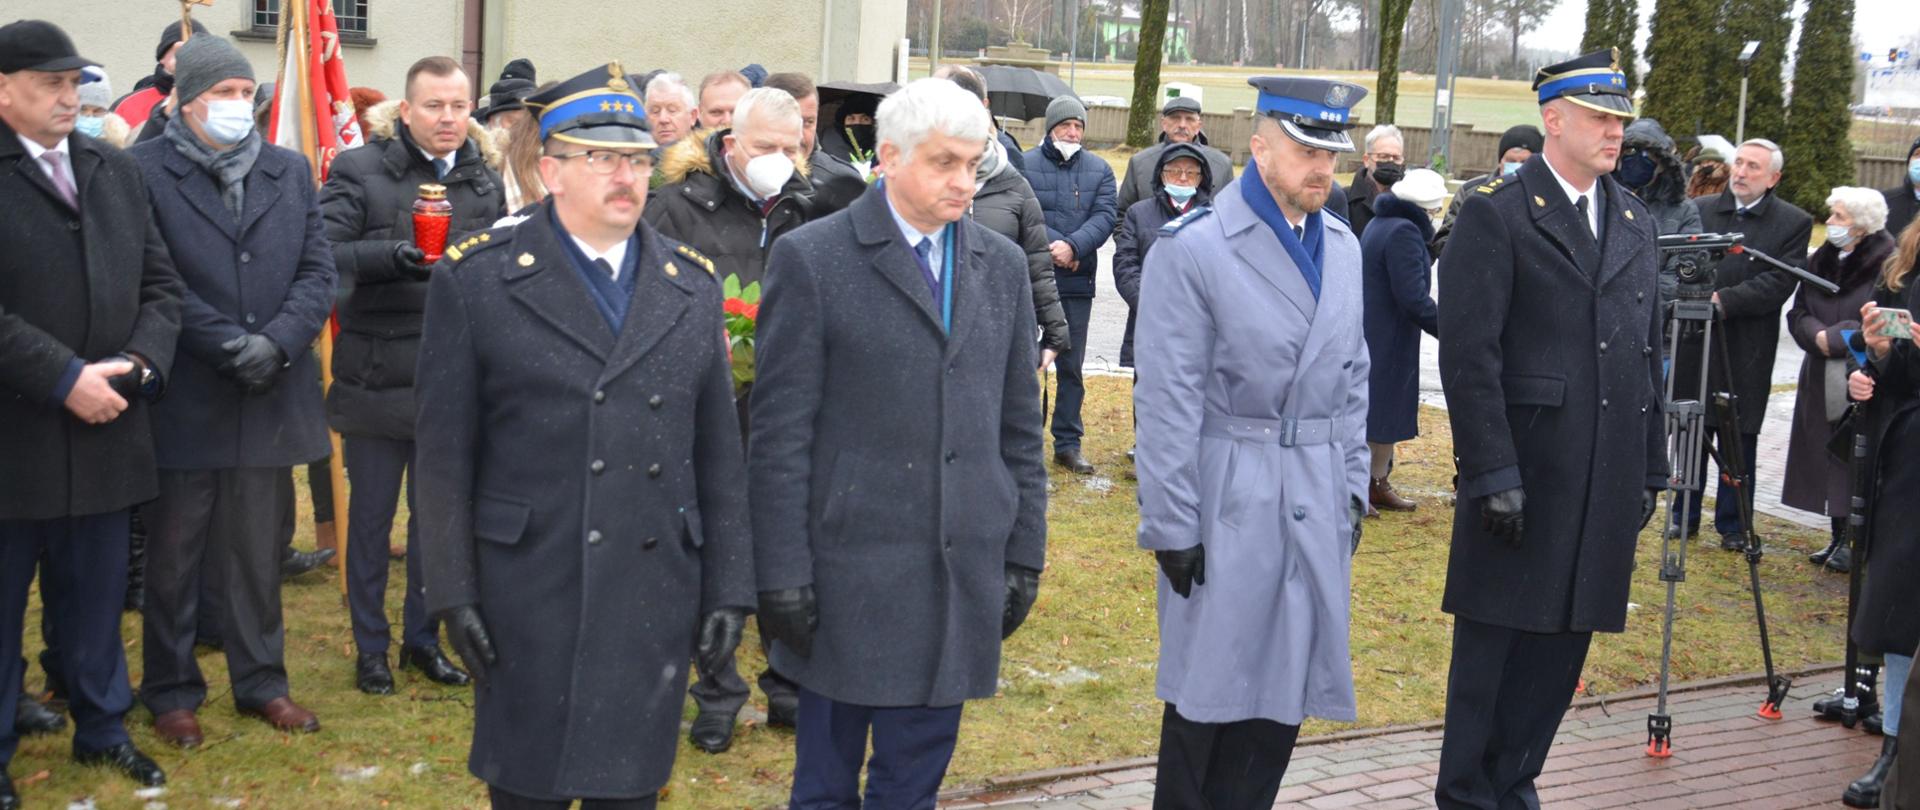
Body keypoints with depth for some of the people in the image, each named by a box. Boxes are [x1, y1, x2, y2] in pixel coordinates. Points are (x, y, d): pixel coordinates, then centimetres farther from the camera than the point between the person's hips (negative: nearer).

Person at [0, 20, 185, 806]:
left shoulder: (118, 171, 10)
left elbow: (161, 285, 10)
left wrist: (140, 363, -6)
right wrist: (64, 378, -21)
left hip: (104, 429, 5)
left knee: (96, 595, 17)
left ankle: (101, 726, 32)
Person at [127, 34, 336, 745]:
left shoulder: (290, 170, 10)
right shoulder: (145, 171, -4)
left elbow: (318, 271, 3)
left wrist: (277, 342, -11)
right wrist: (228, 344, -16)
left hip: (270, 399, 4)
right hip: (182, 400, -3)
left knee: (257, 553, 13)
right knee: (172, 557, 9)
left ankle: (261, 680, 25)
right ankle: (170, 692, 22)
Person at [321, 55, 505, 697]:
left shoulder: (484, 181, 7)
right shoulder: (360, 171, -7)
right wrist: (390, 255, -29)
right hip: (378, 380, -4)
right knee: (371, 517, 9)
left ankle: (422, 637, 29)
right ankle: (370, 647, 23)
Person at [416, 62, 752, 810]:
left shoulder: (693, 286, 8)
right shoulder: (476, 280, -2)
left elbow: (719, 453, 8)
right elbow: (445, 453, -2)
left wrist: (729, 587, 5)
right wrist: (453, 592, -5)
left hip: (656, 600, 3)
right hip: (527, 599, -2)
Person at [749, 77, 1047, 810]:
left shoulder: (1003, 265, 9)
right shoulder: (812, 259, -5)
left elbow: (1020, 424, 12)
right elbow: (779, 433, -7)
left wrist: (1026, 551, 9)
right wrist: (782, 573, -10)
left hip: (962, 574, 4)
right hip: (849, 574, -4)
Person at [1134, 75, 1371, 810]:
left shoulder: (1343, 246, 9)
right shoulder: (1192, 247, -11)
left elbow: (1352, 378, 16)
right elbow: (1167, 401, -12)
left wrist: (1354, 487, 12)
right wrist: (1172, 524, -11)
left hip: (1317, 503, 6)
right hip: (1228, 499, -6)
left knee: (1286, 686, 12)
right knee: (1208, 690, 5)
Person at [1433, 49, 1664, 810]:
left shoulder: (1635, 221, 14)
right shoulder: (1496, 213, -7)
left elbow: (1648, 353, 16)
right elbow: (1469, 355, -12)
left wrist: (1650, 469, 13)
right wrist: (1491, 475, -17)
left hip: (1609, 481, 6)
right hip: (1523, 473, -6)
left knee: (1564, 636, 11)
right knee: (1493, 635, 4)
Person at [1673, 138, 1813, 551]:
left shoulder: (1794, 223, 0)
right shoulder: (1699, 210, 7)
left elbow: (1780, 283, -10)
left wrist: (1723, 299, -18)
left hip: (1748, 351, -2)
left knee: (1739, 439, 4)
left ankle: (1733, 525, 15)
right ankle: (1684, 515, 23)